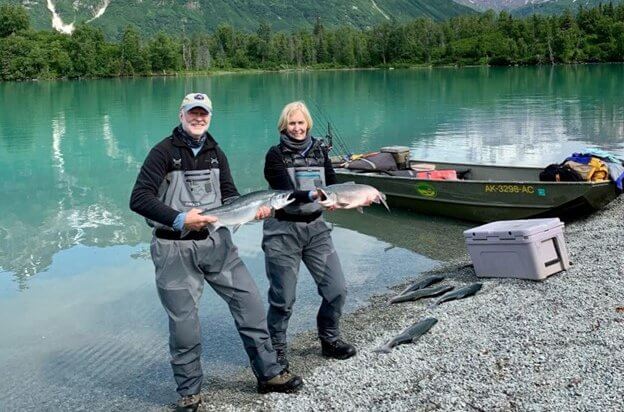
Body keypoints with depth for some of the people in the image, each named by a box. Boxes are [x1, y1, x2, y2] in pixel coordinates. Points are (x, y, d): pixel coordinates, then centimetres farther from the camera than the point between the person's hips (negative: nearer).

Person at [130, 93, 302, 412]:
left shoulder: (215, 153, 10)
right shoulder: (164, 152, -8)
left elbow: (230, 196, 12)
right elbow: (139, 199, -16)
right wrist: (180, 219, -28)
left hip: (217, 242, 5)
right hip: (175, 249, -5)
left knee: (250, 303, 2)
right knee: (183, 325, 1)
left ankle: (269, 374, 17)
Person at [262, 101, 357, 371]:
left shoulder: (319, 151, 10)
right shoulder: (276, 155, -4)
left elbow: (333, 186, 4)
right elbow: (286, 191, -18)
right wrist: (312, 194, -37)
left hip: (316, 228, 4)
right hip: (283, 230, -4)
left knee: (336, 289, 1)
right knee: (283, 298, -1)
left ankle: (329, 341, 23)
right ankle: (277, 350, 19)